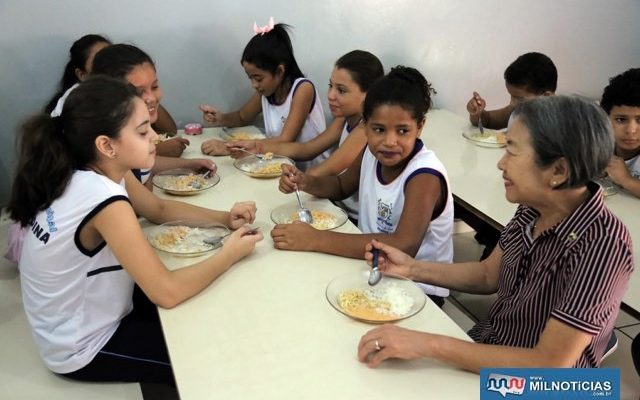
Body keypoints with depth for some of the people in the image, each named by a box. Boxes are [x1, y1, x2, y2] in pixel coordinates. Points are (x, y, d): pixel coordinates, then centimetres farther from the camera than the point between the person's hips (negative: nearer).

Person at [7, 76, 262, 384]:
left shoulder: (87, 173, -8)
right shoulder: (105, 201, -35)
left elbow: (159, 209, 6)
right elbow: (167, 292, -33)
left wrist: (224, 218, -8)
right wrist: (229, 254, -19)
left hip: (86, 319, 8)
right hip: (85, 350, -7)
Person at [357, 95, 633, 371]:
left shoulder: (602, 244, -29)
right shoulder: (532, 208, -8)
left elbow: (549, 365, -30)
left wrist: (429, 345, -33)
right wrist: (412, 268, -4)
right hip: (486, 347, 6)